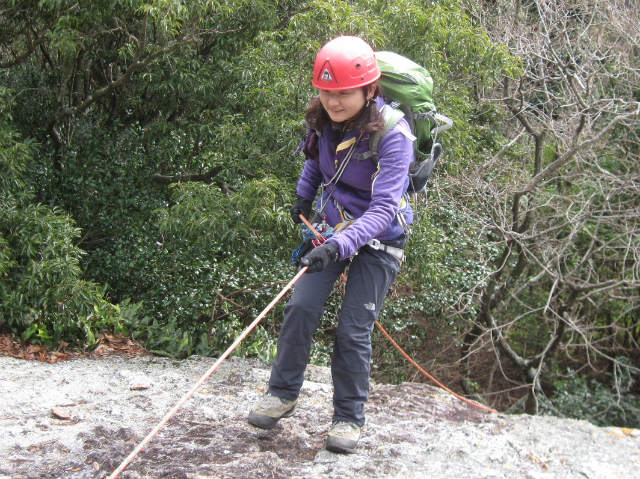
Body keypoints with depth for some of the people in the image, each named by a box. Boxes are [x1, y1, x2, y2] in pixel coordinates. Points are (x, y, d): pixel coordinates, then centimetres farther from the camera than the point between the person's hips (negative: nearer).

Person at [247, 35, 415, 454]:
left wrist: (341, 246, -45)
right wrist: (304, 196, 22)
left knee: (353, 331, -6)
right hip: (332, 227, 5)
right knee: (301, 307, -7)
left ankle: (349, 417, 11)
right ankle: (283, 394, 10)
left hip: (378, 239, -5)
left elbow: (383, 208, -34)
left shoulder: (392, 134, -28)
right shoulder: (325, 120, -9)